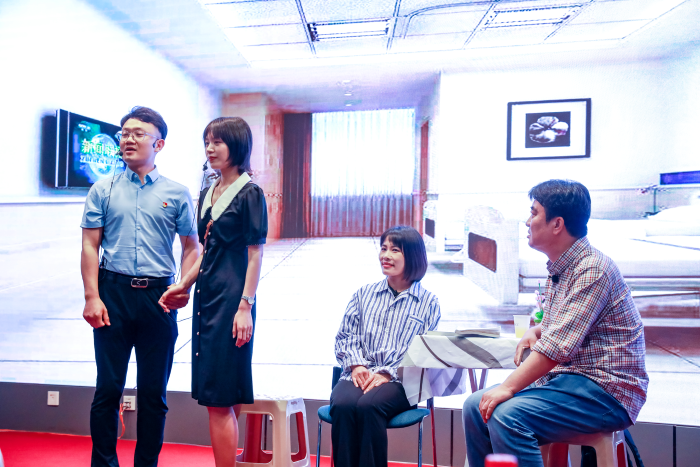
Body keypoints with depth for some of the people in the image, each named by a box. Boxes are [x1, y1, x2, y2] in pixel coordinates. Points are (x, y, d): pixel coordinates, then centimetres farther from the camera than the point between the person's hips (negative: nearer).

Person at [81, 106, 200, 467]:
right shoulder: (104, 190, 7)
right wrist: (92, 297, -5)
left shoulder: (176, 193, 5)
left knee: (154, 390, 9)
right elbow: (90, 246, 4)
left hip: (158, 297, 0)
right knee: (108, 386, 7)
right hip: (113, 293, 0)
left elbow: (191, 247, 6)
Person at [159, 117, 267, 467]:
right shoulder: (208, 193, 14)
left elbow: (255, 255, -11)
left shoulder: (250, 193, -8)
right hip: (207, 295, 8)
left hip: (231, 298, -8)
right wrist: (182, 286, 12)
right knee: (224, 398, 14)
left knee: (219, 397, -2)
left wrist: (246, 306, -15)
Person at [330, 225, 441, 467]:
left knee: (368, 406, -32)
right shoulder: (364, 294, 17)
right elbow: (345, 336, 14)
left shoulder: (428, 302, 7)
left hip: (400, 381, -2)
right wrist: (356, 364, -6)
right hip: (359, 375, 3)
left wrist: (388, 373, -12)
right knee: (342, 405, -29)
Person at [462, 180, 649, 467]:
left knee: (506, 416, -29)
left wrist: (508, 387, -24)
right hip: (565, 379, 9)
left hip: (606, 392, -9)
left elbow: (559, 345, -26)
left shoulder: (592, 269, -19)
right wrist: (535, 331, 2)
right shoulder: (558, 269, 12)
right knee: (475, 406, -1)